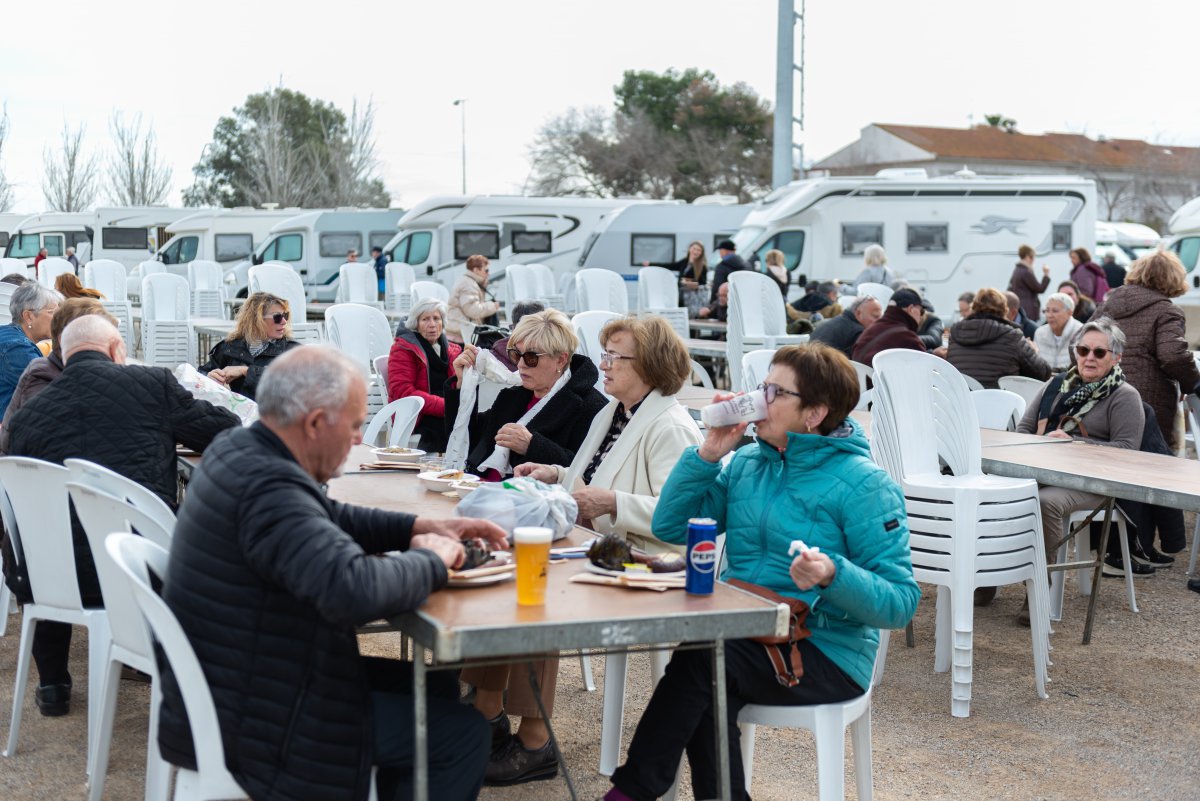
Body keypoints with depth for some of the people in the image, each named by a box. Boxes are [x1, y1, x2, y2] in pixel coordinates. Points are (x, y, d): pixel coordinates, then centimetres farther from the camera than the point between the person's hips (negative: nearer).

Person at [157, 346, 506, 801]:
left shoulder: (238, 452, 3)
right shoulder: (269, 488, -29)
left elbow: (327, 520, 20)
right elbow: (357, 589, -41)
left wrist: (418, 527, 7)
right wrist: (430, 560, -21)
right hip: (252, 727, -10)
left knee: (436, 687, 18)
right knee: (462, 734, -2)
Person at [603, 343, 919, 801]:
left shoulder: (863, 484, -10)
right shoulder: (747, 464, 10)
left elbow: (900, 601, -14)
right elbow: (670, 526, 8)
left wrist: (833, 575, -32)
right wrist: (709, 453, -1)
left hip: (828, 654, -5)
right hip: (747, 635, 5)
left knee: (701, 659, -29)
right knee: (709, 693, -30)